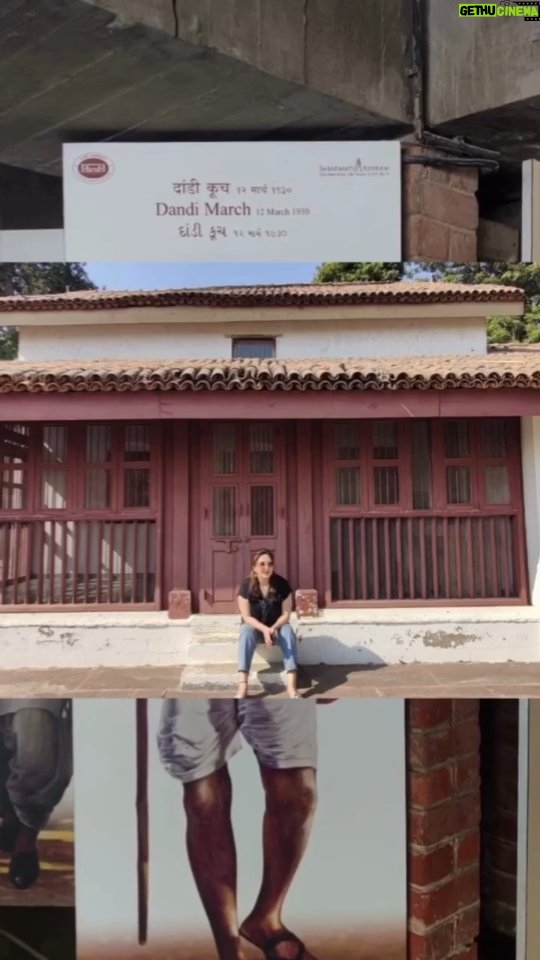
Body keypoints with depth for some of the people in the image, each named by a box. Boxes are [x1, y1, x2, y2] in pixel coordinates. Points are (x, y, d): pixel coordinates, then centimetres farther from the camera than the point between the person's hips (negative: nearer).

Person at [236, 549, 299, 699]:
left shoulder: (282, 584, -15)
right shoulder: (247, 586, -17)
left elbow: (286, 614, -11)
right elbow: (246, 617, -16)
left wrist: (274, 628, -30)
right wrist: (264, 629, -32)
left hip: (277, 626, 1)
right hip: (254, 627, -1)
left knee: (288, 631, -31)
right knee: (246, 632, -34)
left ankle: (292, 685, -39)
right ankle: (242, 686, -41)